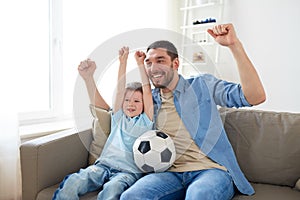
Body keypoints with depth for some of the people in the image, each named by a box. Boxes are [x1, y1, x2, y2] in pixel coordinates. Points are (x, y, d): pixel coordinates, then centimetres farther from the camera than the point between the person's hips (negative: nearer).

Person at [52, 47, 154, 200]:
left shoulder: (145, 121, 13)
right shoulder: (119, 118, 21)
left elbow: (147, 90, 5)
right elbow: (119, 91, 10)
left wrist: (140, 64, 7)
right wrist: (123, 62, 3)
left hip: (129, 171, -3)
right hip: (103, 165, 3)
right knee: (72, 182, -27)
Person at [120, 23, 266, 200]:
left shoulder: (203, 85, 3)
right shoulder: (151, 98, 14)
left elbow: (256, 97, -8)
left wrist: (234, 45, -17)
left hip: (212, 170, -3)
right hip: (172, 173, 4)